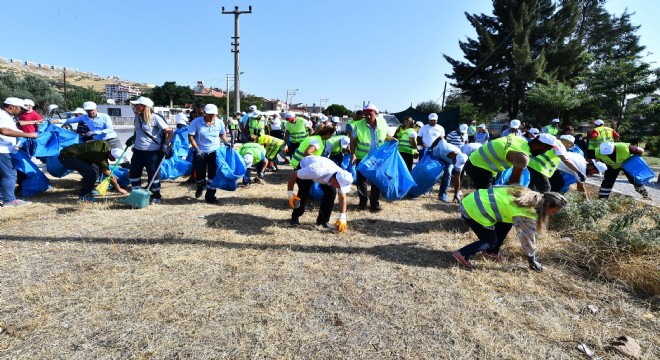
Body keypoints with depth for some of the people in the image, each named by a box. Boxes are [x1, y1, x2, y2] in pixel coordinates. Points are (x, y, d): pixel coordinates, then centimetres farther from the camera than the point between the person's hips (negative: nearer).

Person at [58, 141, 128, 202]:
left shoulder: (105, 145, -6)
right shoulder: (101, 158, -24)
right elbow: (110, 176, -13)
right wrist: (119, 189, -2)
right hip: (66, 157, -9)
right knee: (92, 172, -25)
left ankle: (86, 189, 15)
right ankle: (83, 196, -11)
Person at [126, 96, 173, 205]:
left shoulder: (155, 118, -12)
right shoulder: (137, 117, 9)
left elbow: (170, 132, -14)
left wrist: (166, 144, -19)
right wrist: (132, 138, 16)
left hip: (153, 152, -7)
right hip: (138, 150, 7)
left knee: (153, 174, 2)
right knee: (133, 172, 10)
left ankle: (156, 197, 16)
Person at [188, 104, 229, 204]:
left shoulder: (219, 122, -2)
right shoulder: (196, 122, -12)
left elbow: (222, 134, 16)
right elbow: (190, 136, -10)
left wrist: (225, 142, -4)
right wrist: (197, 149, -18)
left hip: (215, 152, 2)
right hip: (200, 152, -1)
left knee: (213, 174, 2)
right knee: (200, 173, 9)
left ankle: (210, 196, 15)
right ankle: (200, 187, 44)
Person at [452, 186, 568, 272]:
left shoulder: (533, 197, 12)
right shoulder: (528, 214, -12)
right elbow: (528, 238, -1)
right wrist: (532, 261, 14)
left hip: (475, 199, 9)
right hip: (474, 210, -9)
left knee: (506, 224, 19)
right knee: (491, 241, 7)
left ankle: (491, 252, 29)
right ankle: (462, 254, -5)